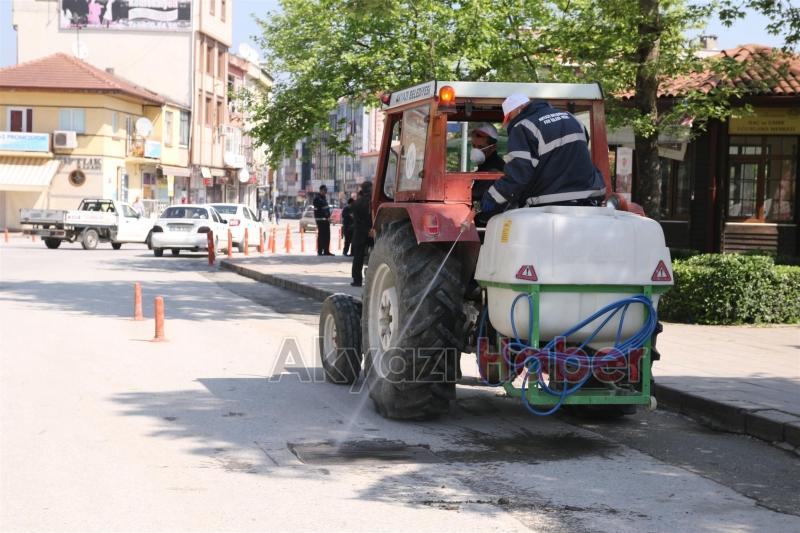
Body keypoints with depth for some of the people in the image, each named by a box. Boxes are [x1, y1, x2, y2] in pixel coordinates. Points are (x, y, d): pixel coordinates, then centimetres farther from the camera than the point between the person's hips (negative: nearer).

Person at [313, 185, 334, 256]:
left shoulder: (325, 198, 18)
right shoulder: (317, 199, -10)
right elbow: (316, 210, -15)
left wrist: (328, 217, 16)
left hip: (326, 220, 9)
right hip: (321, 220, -9)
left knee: (327, 236, 8)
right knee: (321, 235, -8)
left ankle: (326, 251, 13)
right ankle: (320, 251, -5)